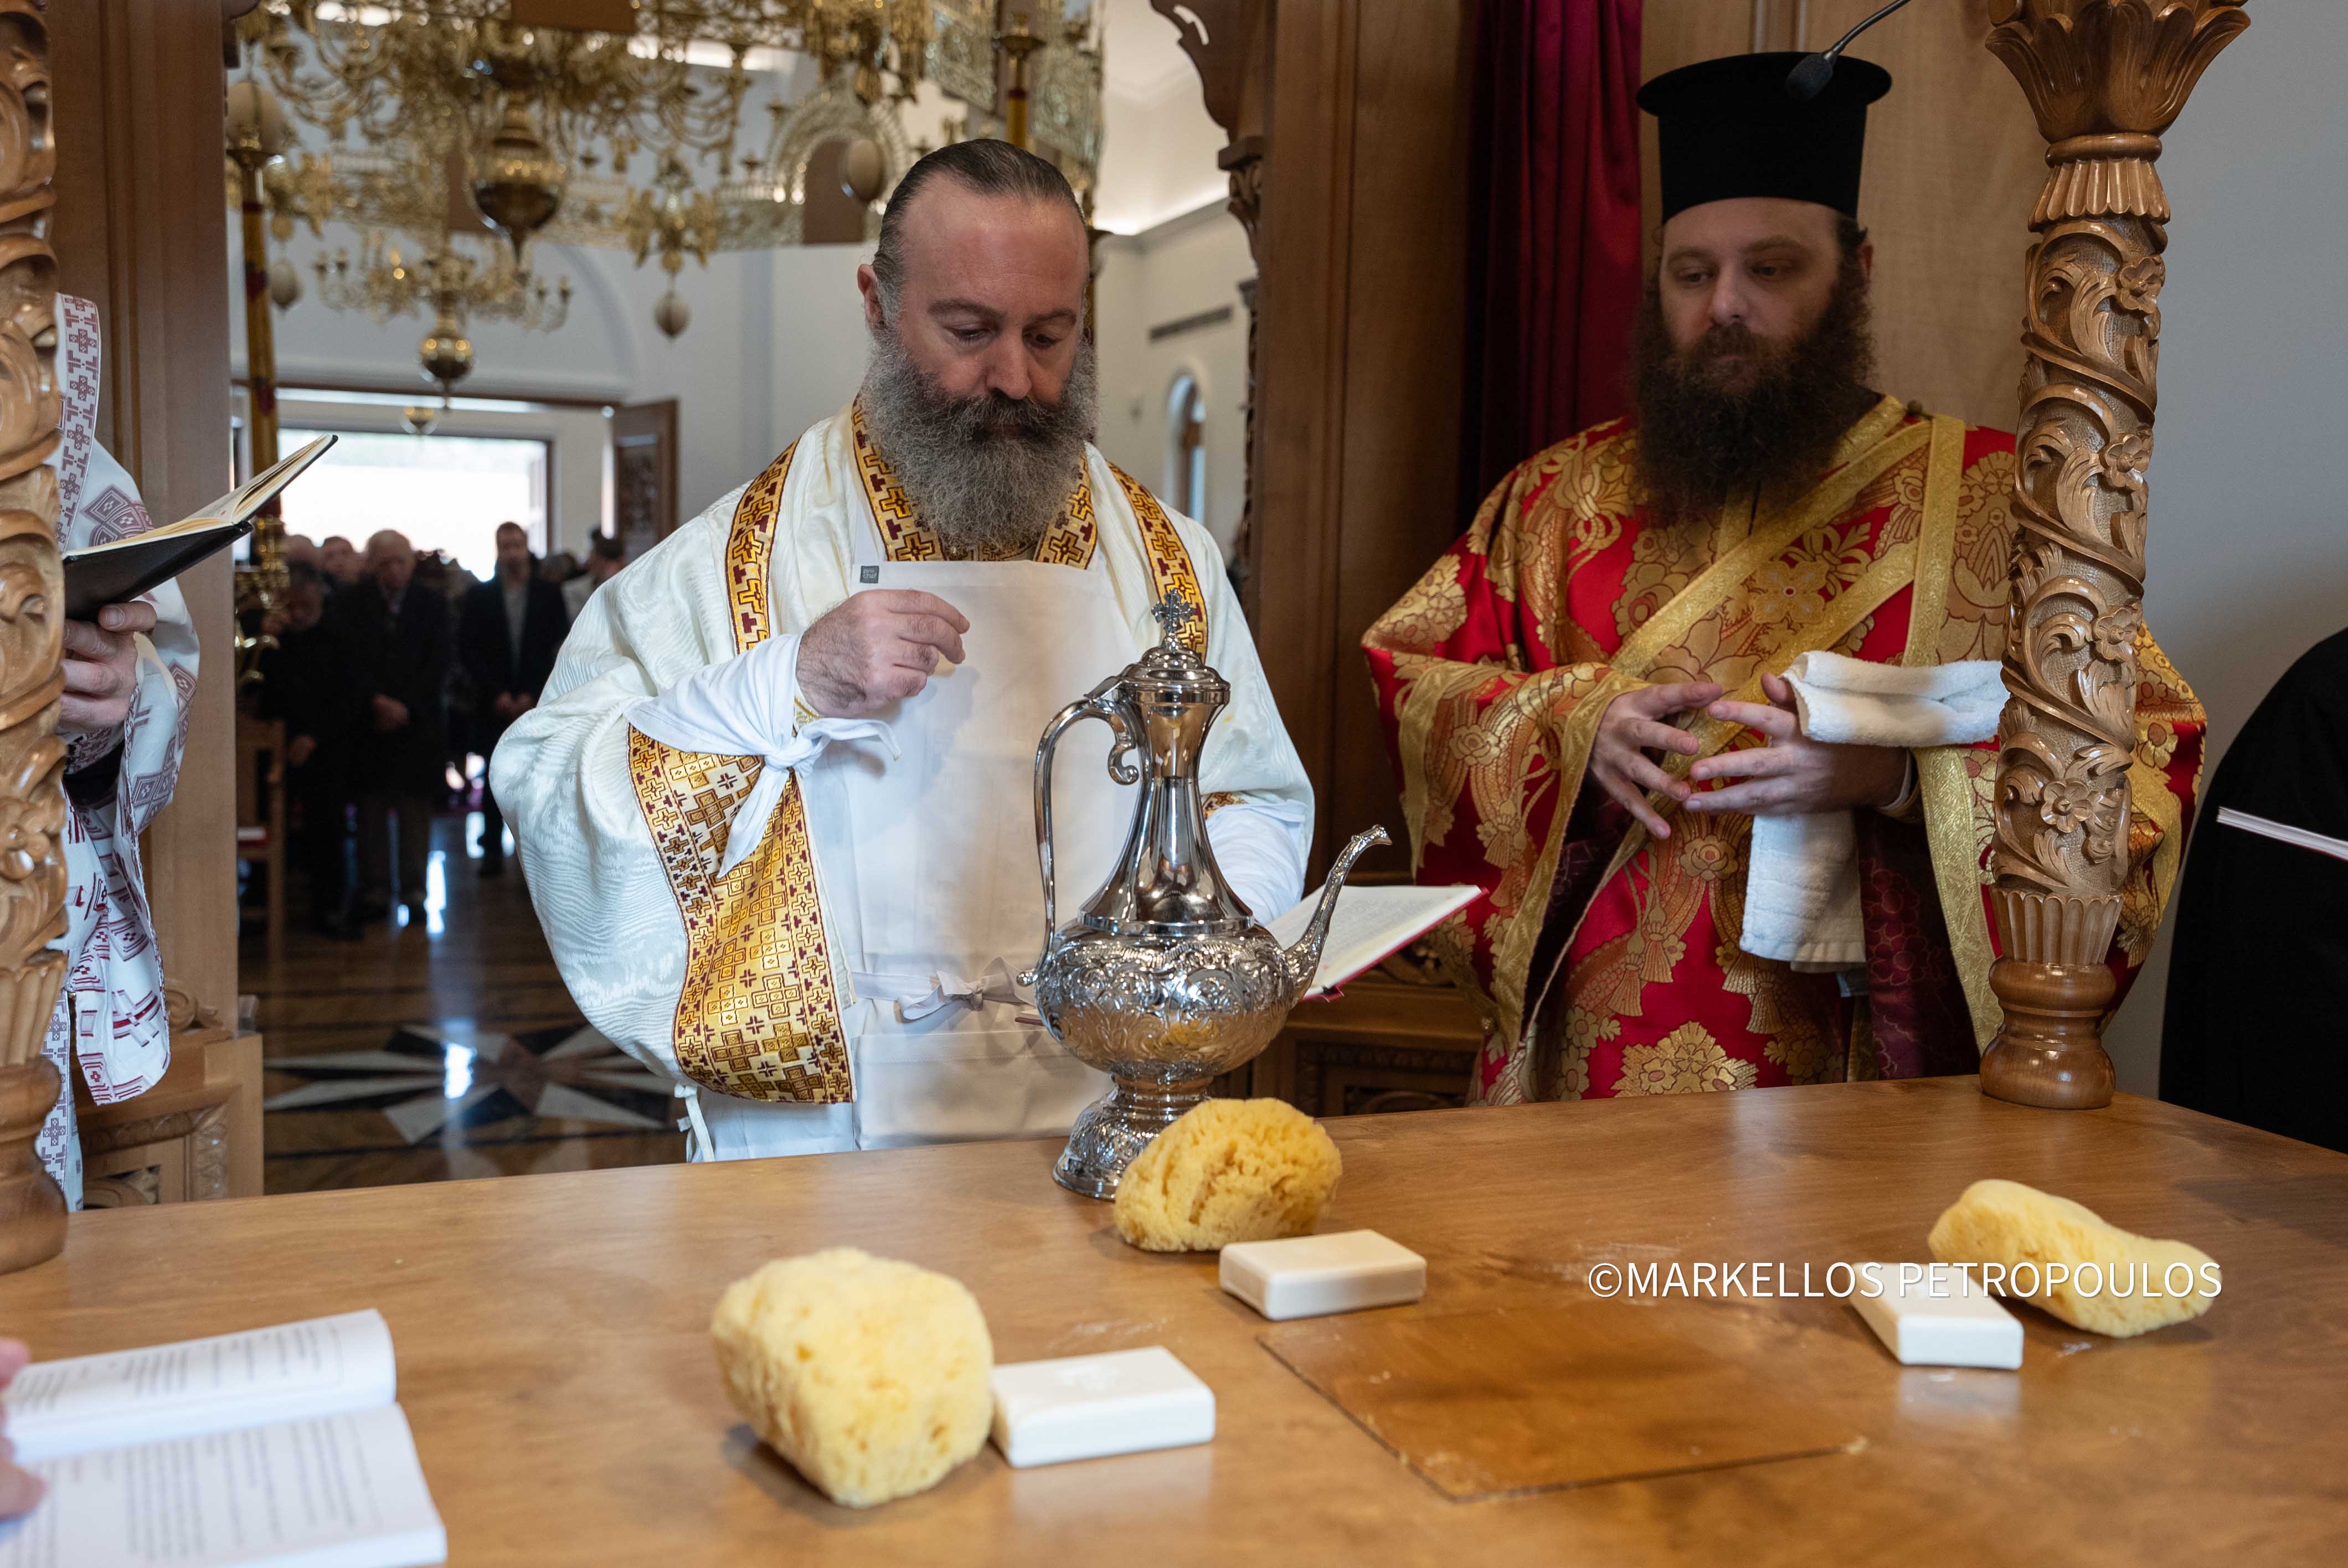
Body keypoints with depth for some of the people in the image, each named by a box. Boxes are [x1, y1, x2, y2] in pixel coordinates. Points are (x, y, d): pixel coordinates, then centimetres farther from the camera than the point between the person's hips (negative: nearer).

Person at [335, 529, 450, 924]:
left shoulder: (432, 603, 4)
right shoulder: (351, 603, 4)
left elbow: (438, 663, 0)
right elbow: (349, 662, -2)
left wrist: (405, 707, -8)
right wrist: (377, 702, -14)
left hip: (418, 721, 0)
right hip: (368, 721, 0)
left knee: (416, 808, 1)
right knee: (371, 808, 3)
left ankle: (414, 891, 6)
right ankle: (375, 890, 10)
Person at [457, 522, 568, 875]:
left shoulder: (550, 594, 6)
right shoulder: (479, 597, 7)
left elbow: (560, 648, 1)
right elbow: (468, 653, 3)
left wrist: (533, 696, -7)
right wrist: (498, 694, -6)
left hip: (539, 704, -1)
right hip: (494, 706, 1)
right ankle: (493, 851, 5)